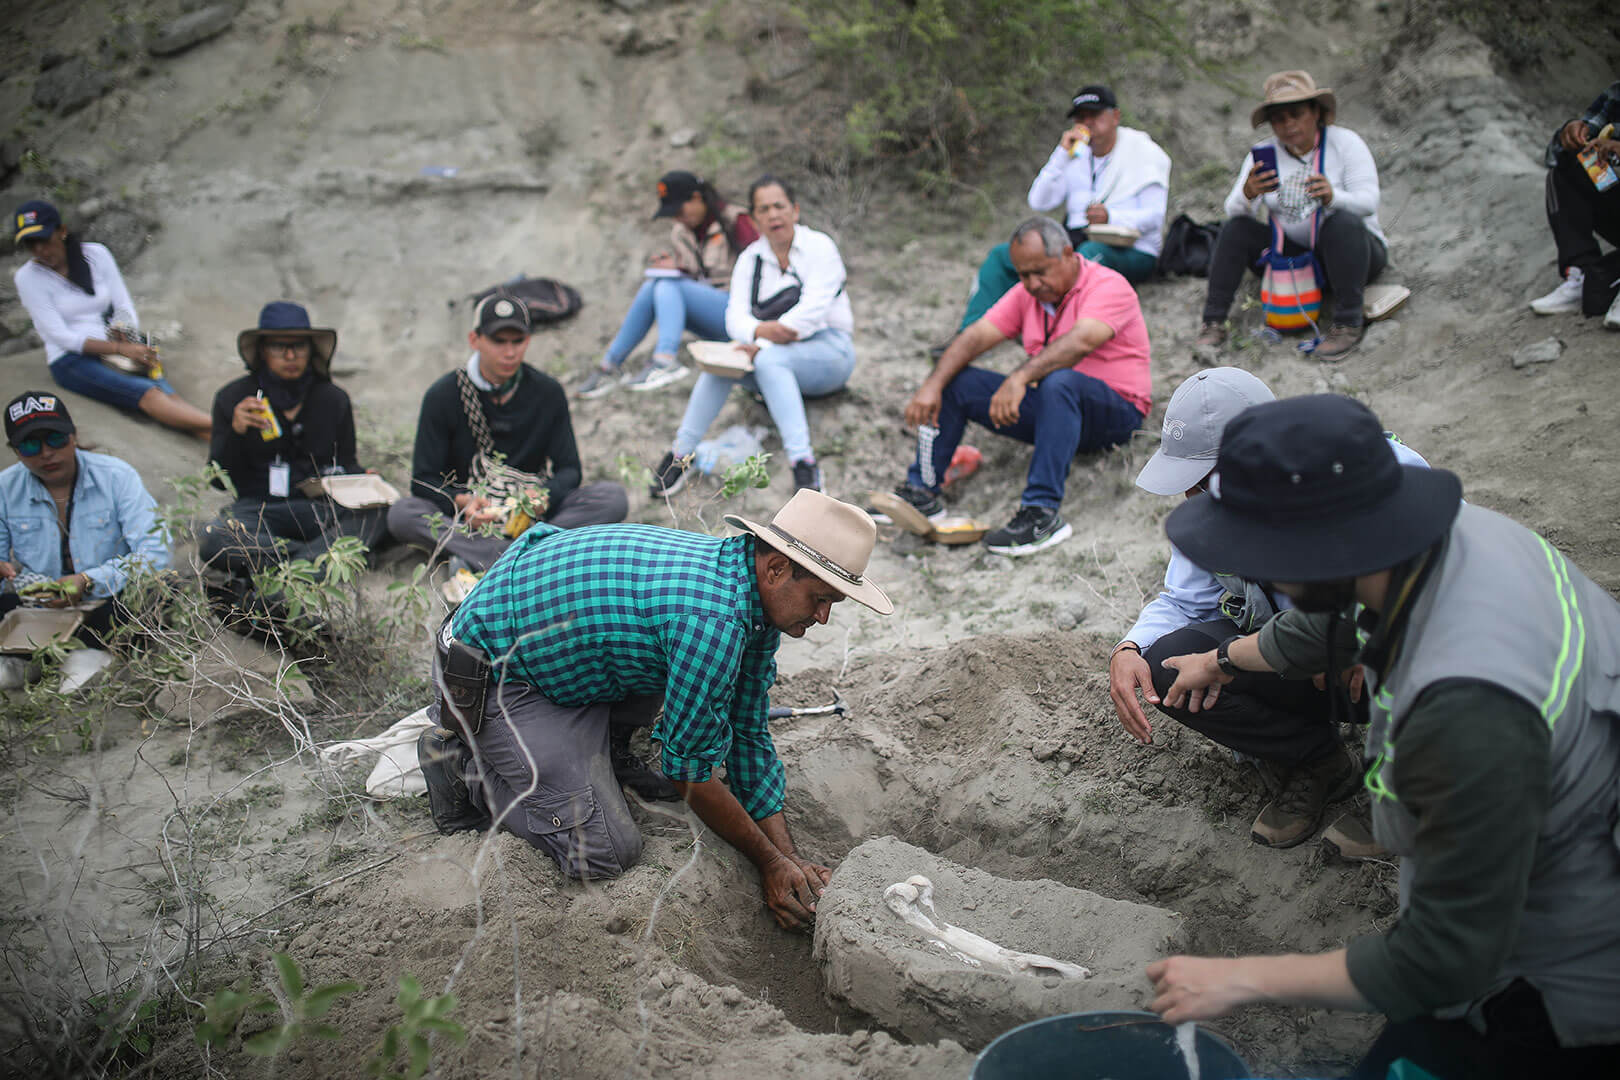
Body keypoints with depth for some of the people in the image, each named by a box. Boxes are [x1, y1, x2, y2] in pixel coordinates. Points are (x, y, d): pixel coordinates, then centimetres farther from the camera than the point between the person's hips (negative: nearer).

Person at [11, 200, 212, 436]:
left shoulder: (96, 254, 7)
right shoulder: (28, 277, -2)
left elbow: (124, 307, 9)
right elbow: (61, 336, -10)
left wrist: (131, 343, -13)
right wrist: (121, 349, -21)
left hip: (116, 348, 4)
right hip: (72, 361, -4)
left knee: (166, 391, -30)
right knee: (148, 394, -33)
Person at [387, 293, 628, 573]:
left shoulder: (548, 392, 1)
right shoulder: (443, 396, -4)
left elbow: (569, 469, 1)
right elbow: (423, 480, -6)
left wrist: (544, 497, -23)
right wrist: (462, 503, -28)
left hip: (532, 513, 2)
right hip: (467, 517, -1)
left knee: (614, 497, -22)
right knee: (401, 514, -29)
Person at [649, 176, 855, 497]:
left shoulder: (819, 246, -5)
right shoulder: (751, 258, 9)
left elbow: (812, 310, -18)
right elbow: (736, 317, -4)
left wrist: (764, 345, -28)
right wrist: (760, 330, -30)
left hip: (829, 353, -4)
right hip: (774, 357, 4)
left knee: (769, 359, -36)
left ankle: (803, 463, -46)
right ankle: (680, 454, -24)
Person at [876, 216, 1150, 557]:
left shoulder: (1108, 286, -13)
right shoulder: (1028, 295, 8)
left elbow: (1081, 341, -33)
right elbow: (976, 335, -4)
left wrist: (1021, 378, -45)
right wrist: (932, 385, -19)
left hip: (1116, 411, -7)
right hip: (1050, 404, 7)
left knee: (1059, 381, -40)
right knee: (955, 380, -4)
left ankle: (1043, 513, -42)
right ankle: (921, 492, -11)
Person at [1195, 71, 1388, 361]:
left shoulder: (1344, 142, -7)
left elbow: (1369, 201, -18)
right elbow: (1233, 209, -11)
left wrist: (1333, 197, -40)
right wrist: (1248, 195, -36)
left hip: (1353, 251, -3)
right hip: (1290, 253, 3)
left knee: (1343, 221, -34)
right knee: (1236, 228, -17)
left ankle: (1347, 325, -32)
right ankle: (1213, 323, -20)